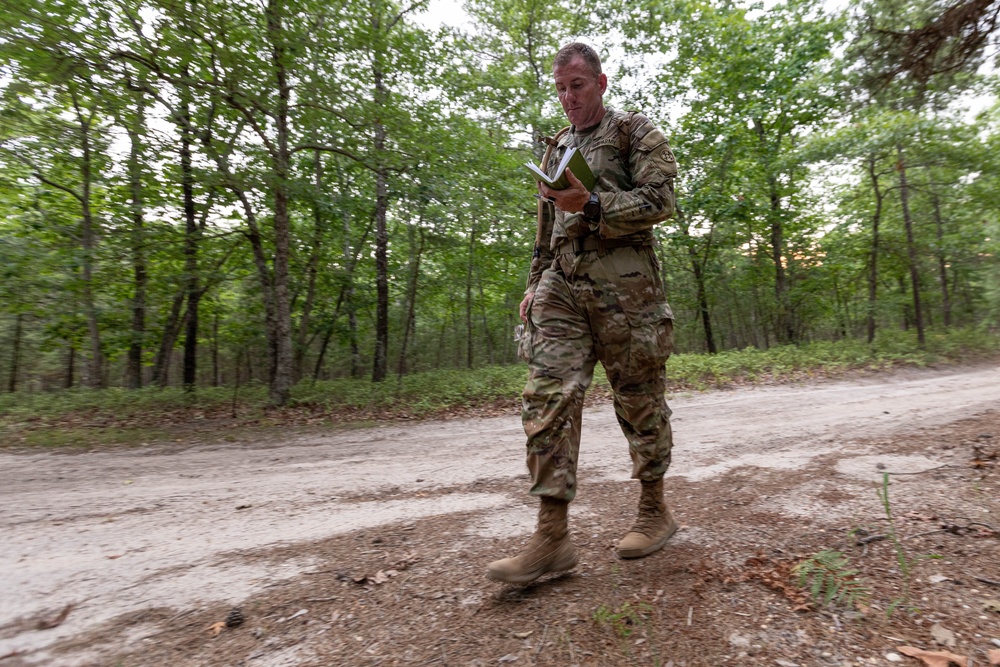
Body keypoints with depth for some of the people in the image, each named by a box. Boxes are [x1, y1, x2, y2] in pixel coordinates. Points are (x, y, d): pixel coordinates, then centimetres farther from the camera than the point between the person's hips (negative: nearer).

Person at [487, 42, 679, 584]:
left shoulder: (636, 132, 9)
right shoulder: (556, 149, 26)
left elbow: (659, 202, -4)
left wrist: (592, 205, -15)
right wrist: (535, 284, 15)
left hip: (623, 281, -4)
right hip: (561, 285, 5)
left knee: (639, 399, 3)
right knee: (546, 397, -10)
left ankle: (655, 512, 23)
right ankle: (551, 538, -6)